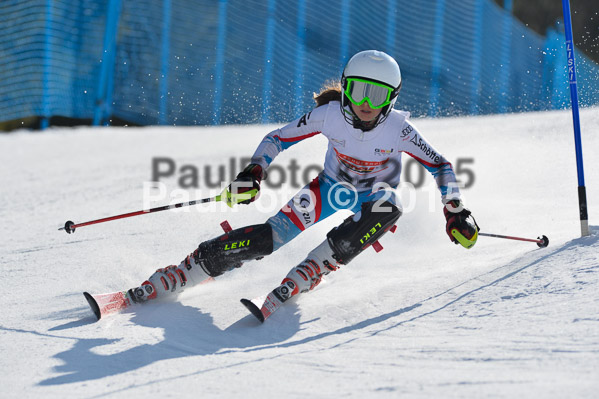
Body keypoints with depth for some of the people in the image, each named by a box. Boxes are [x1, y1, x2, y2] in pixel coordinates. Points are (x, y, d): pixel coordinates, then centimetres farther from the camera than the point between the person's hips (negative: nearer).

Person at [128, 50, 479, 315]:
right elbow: (278, 139, -12)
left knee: (388, 207, -39)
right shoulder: (330, 114, -24)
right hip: (333, 187, 0)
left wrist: (456, 213, -20)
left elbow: (440, 165, -15)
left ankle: (308, 273, -33)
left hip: (374, 195, 0)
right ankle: (176, 277, -15)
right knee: (273, 236, -20)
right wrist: (254, 174, -27)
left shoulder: (397, 128, -26)